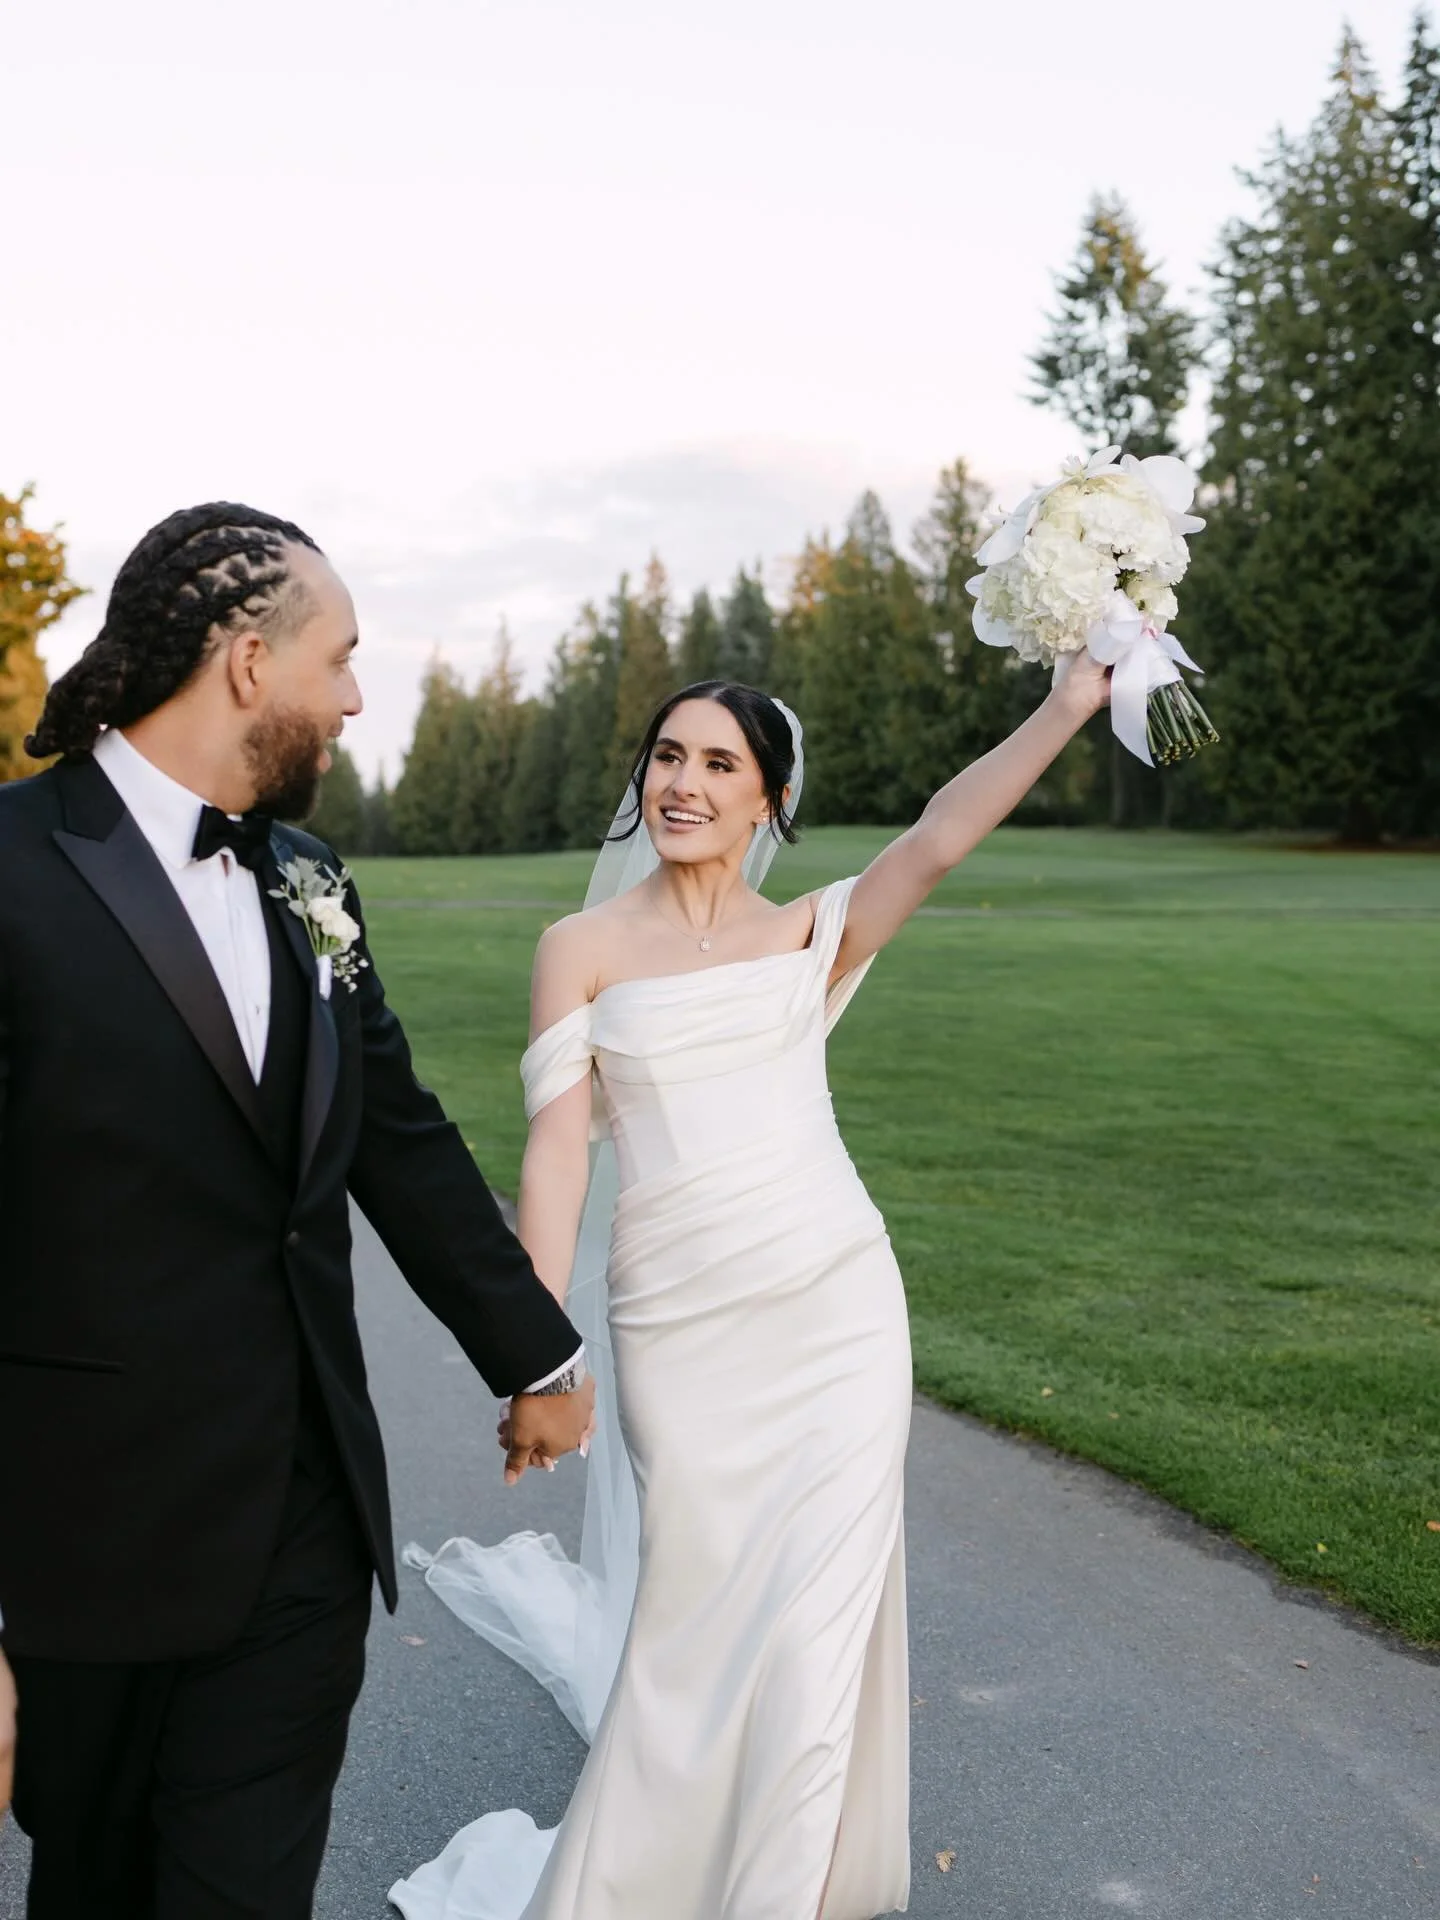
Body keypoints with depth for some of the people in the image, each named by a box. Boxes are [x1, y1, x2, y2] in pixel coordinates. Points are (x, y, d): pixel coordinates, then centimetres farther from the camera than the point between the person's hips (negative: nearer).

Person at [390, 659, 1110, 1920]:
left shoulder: (812, 938, 6)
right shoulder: (585, 949, 3)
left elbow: (936, 841, -10)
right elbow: (556, 1149, -3)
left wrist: (1075, 697, -20)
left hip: (836, 1311, 1)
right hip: (678, 1330, -1)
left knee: (819, 1615, 5)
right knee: (702, 1610, 6)